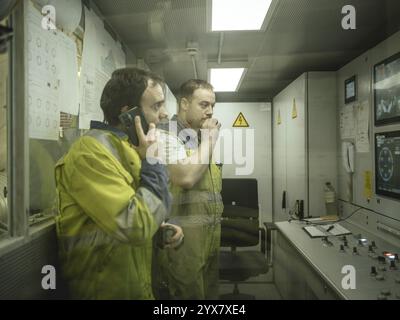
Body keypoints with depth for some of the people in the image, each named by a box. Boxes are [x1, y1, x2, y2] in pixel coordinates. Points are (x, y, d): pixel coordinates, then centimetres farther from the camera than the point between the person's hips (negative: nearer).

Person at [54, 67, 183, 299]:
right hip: (107, 288, -8)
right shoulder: (92, 152, -23)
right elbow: (136, 226, -30)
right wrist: (152, 163, -22)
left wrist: (161, 226, -2)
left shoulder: (129, 148, 6)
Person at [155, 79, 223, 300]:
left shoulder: (201, 136, 12)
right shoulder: (167, 134, -13)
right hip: (183, 238, -8)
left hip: (210, 235, 8)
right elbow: (186, 178, -28)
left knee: (210, 292, 20)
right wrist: (209, 139, -17)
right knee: (188, 294, 6)